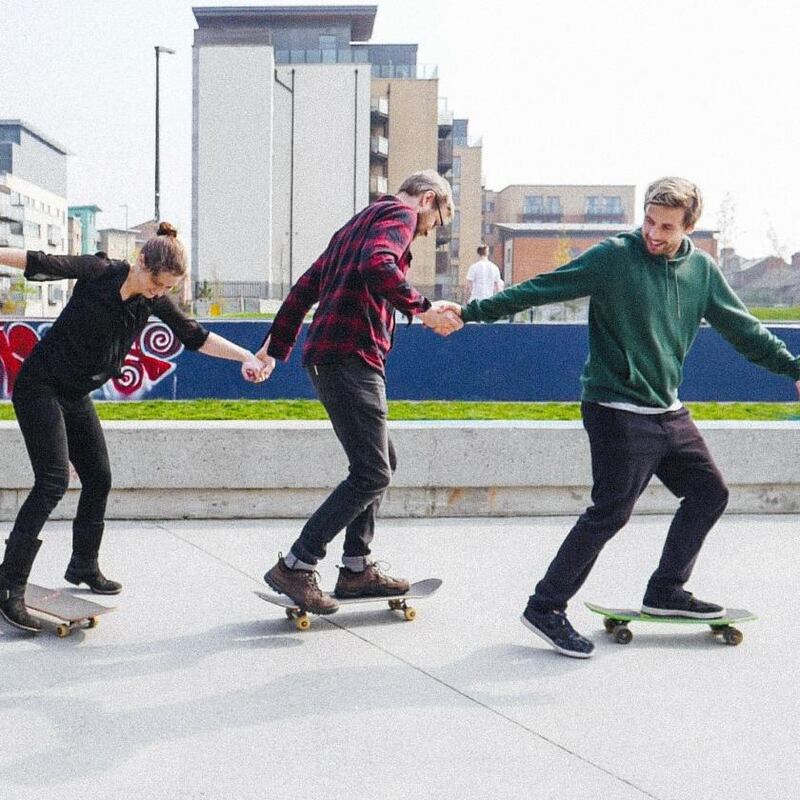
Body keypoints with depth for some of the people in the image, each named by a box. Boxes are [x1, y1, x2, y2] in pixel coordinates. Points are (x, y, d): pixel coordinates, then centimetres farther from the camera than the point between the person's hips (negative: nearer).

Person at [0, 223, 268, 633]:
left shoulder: (155, 301, -1)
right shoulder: (98, 272, -16)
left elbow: (196, 336, 2)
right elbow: (41, 263, -18)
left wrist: (246, 356, -7)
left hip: (76, 396, 7)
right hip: (39, 386, -7)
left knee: (99, 480, 10)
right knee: (53, 480, -18)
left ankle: (84, 567, 30)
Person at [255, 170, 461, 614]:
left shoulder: (362, 222, 28)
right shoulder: (400, 214, 0)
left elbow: (306, 287, 28)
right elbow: (377, 266, -23)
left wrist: (276, 347, 29)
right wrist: (423, 309, -21)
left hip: (329, 357, 11)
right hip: (351, 357, -11)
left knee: (382, 461, 16)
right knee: (372, 473, -9)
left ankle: (357, 568, 17)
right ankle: (296, 566, -8)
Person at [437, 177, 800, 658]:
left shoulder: (702, 270, 6)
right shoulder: (614, 257, -11)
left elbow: (743, 329, 14)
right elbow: (539, 289, -12)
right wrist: (472, 312, -16)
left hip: (669, 411, 7)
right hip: (619, 412, -7)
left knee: (710, 493, 12)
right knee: (611, 513, -10)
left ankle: (666, 591, 25)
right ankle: (546, 608, 1)